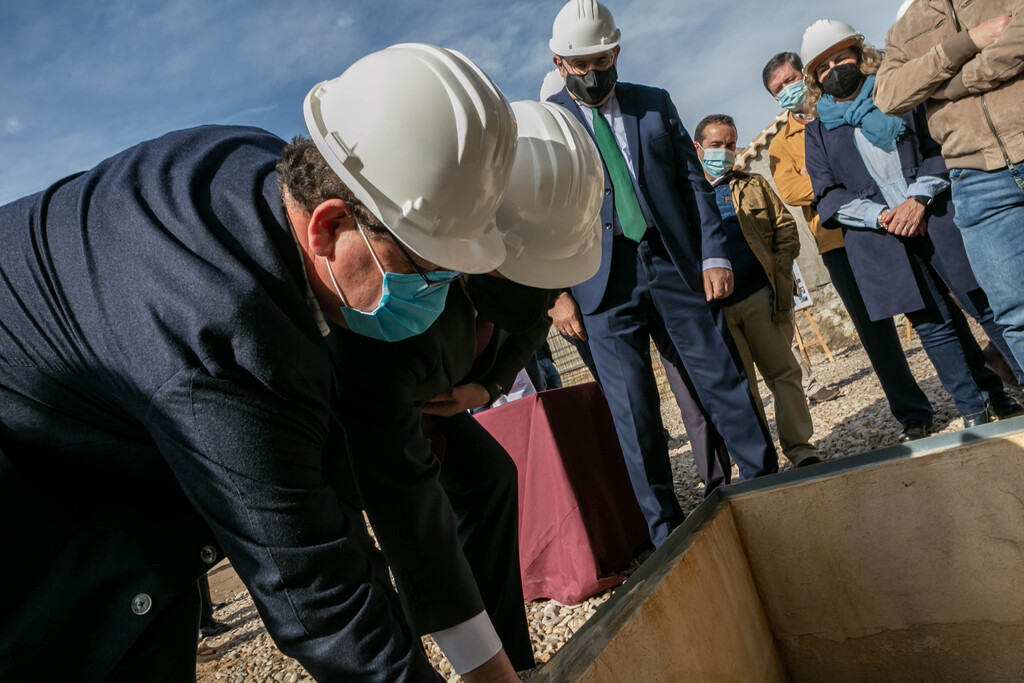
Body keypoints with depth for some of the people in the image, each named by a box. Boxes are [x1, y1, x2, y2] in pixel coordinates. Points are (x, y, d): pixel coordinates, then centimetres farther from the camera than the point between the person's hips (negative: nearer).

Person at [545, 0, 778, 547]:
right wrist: (555, 292, -6)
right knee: (633, 409, 0)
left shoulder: (655, 103, 13)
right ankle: (665, 528, 14)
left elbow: (693, 181, 10)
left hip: (675, 264, 2)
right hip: (603, 281, -2)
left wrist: (714, 254, 0)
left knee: (723, 379, 5)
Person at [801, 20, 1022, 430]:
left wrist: (919, 198, -13)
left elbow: (940, 147, 4)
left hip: (937, 218, 0)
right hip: (880, 242, 0)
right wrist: (881, 216, -11)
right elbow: (828, 196, 4)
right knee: (933, 325, 2)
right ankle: (974, 407, 15)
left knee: (990, 305, -1)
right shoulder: (818, 132, 11)